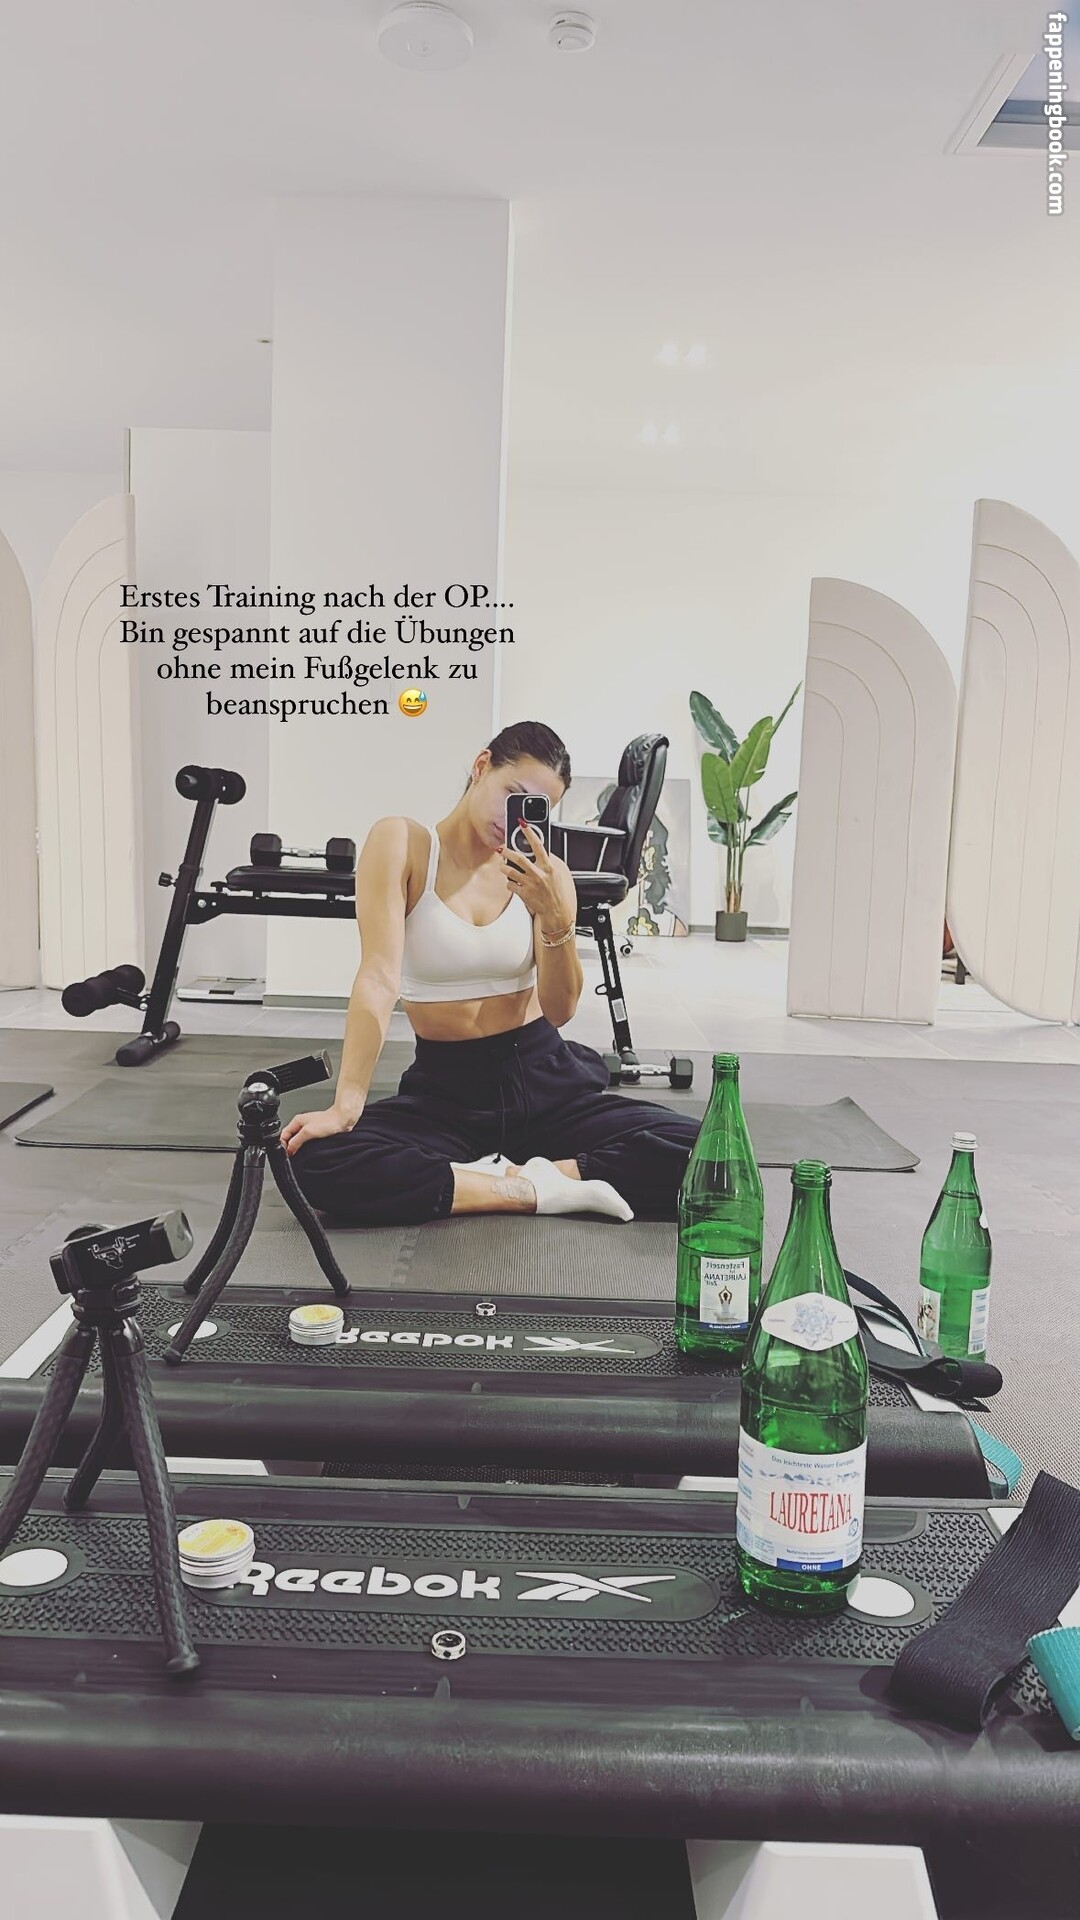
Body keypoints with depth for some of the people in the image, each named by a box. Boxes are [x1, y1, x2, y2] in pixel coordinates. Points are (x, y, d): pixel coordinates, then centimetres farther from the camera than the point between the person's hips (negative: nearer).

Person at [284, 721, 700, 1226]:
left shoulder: (545, 873, 1)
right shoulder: (401, 843, -7)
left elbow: (559, 1011, -8)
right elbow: (379, 977, -17)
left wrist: (556, 919, -26)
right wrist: (346, 1105, -25)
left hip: (541, 1079, 2)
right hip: (444, 1089, -1)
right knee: (318, 1164, -31)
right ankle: (531, 1192, -20)